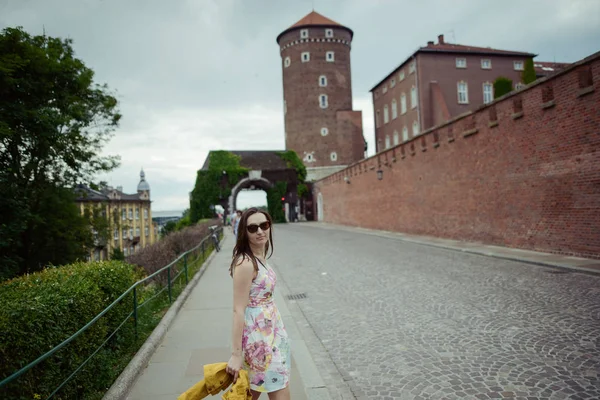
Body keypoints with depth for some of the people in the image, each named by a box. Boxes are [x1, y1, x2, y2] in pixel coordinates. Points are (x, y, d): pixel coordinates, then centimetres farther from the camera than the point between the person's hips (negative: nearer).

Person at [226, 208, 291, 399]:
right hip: (258, 334, -8)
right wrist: (235, 353, -20)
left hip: (270, 329, 9)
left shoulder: (259, 257, 4)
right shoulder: (246, 263, -22)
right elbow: (238, 310, -22)